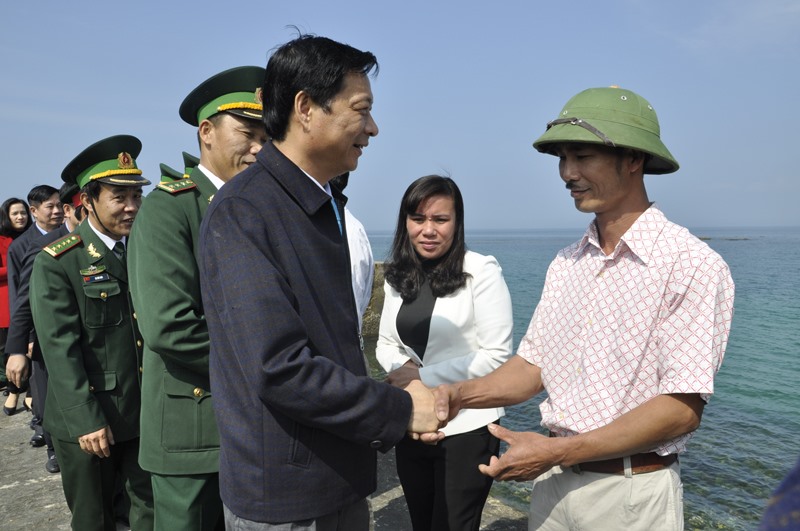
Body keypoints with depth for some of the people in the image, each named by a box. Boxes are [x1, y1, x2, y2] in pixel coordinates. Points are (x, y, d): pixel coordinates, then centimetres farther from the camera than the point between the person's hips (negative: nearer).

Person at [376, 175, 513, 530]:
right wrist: (403, 368, -12)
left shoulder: (481, 271, -14)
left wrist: (424, 377, -17)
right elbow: (385, 344, 10)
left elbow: (496, 355, -15)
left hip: (466, 429, -5)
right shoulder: (397, 276, 4)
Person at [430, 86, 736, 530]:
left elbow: (682, 409, -19)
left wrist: (557, 451, -22)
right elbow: (534, 365, 6)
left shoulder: (691, 265, -15)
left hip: (631, 492, -5)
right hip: (552, 480, 6)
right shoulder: (565, 264, 4)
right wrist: (457, 395, -11)